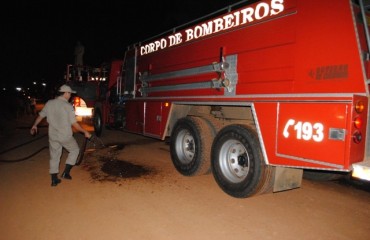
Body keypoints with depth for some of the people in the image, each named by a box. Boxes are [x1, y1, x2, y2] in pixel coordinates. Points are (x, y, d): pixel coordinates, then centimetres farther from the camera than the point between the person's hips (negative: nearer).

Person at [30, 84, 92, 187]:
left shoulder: (49, 103, 0)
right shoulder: (68, 106, -16)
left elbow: (40, 116, 12)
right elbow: (74, 124, -15)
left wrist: (34, 125, 29)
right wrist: (85, 132, -5)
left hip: (52, 135, 5)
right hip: (65, 136, -5)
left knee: (54, 156, 15)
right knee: (75, 150, 19)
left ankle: (54, 179, 20)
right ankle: (66, 172, 15)